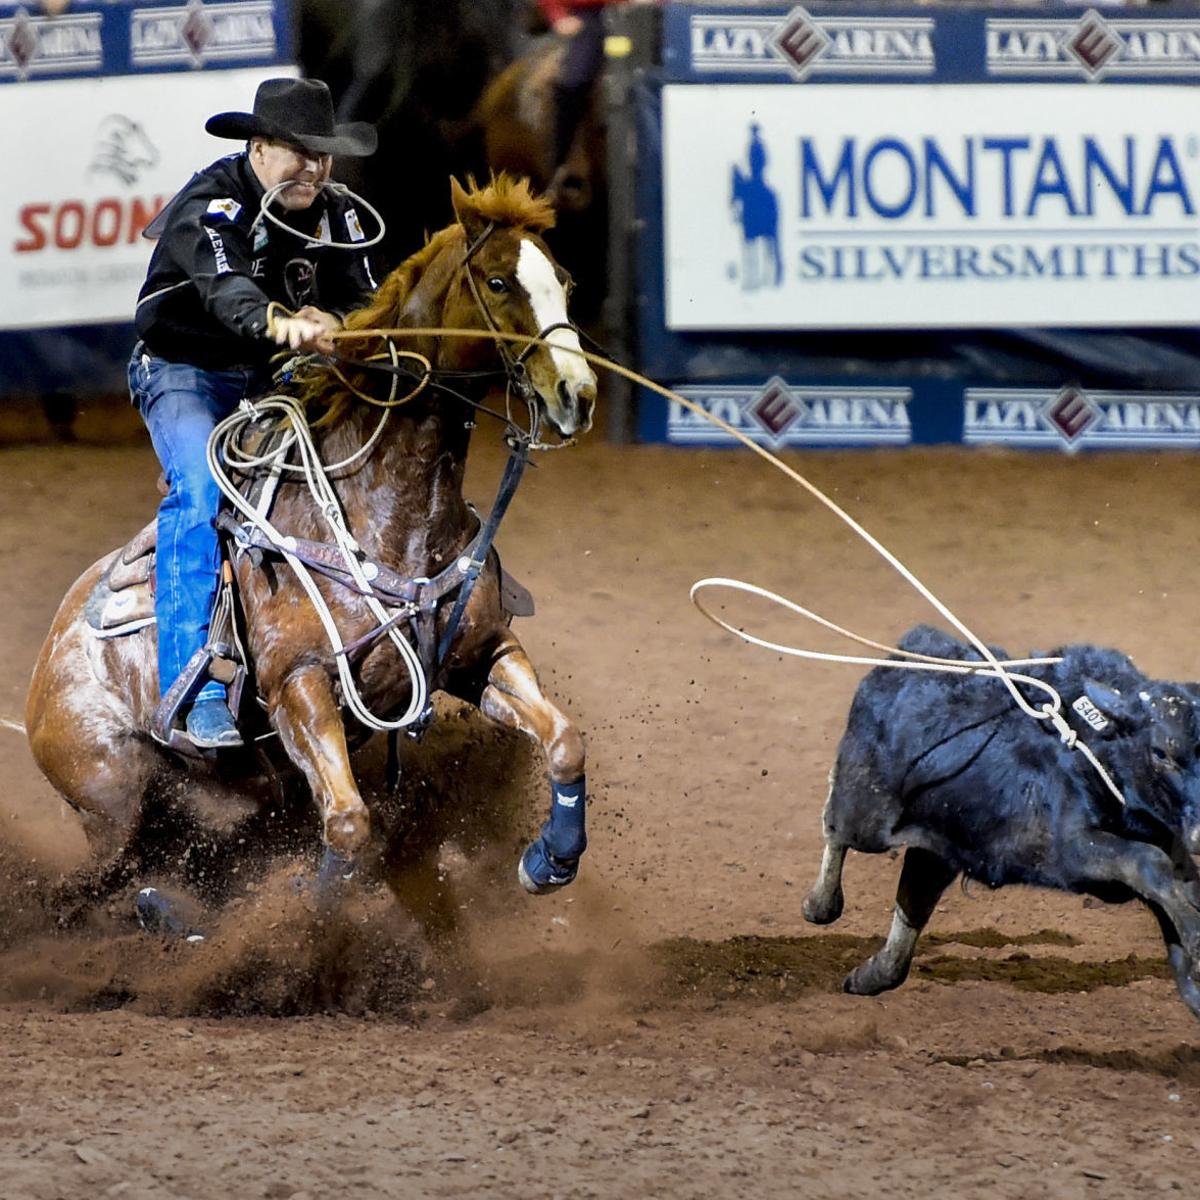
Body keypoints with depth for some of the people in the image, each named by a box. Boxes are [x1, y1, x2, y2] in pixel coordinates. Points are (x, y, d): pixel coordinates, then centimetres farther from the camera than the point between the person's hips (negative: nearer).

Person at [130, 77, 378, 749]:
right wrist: (279, 323, -62)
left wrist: (329, 320, -27)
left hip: (274, 379, 7)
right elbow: (225, 287, -40)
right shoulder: (210, 208, -20)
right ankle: (191, 694, -38)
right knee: (201, 492, -30)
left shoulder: (333, 215, 2)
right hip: (185, 374, -7)